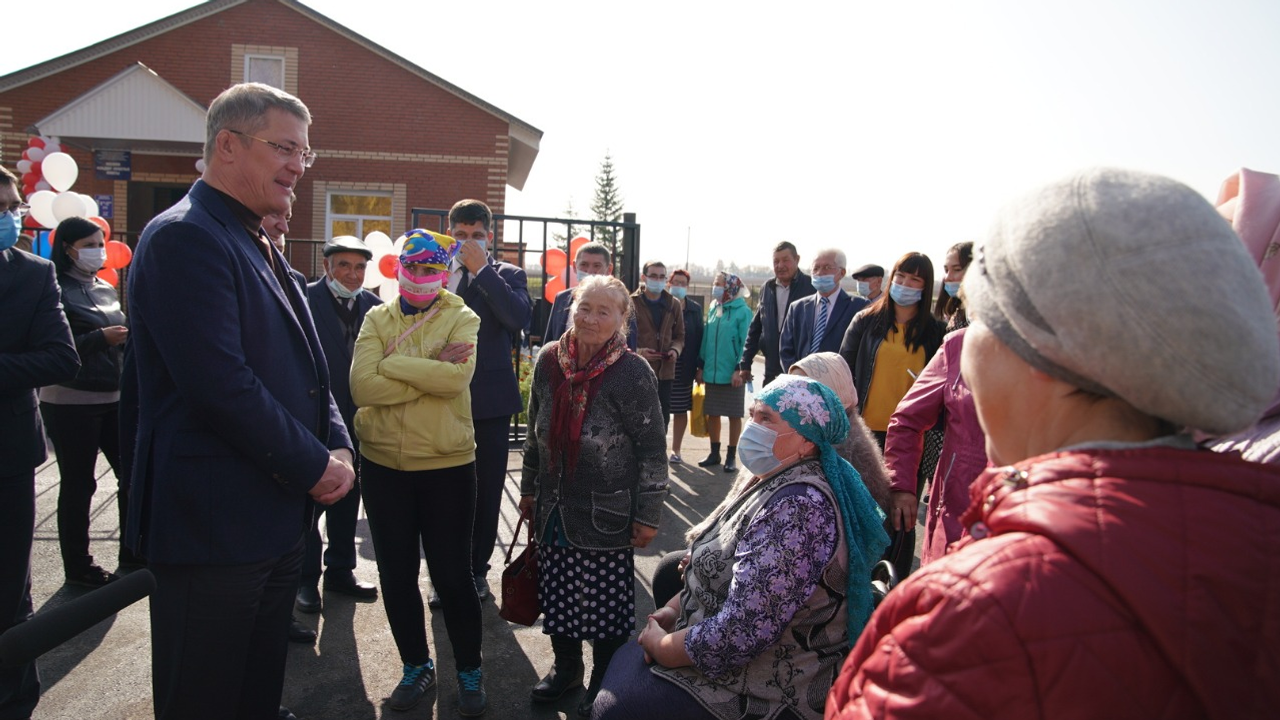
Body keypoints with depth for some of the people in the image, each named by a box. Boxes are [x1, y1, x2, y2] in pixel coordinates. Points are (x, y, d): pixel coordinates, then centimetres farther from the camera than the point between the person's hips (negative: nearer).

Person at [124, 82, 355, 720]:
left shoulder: (259, 246, 15)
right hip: (213, 521, -9)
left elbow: (304, 366, 17)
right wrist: (314, 465, -15)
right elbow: (221, 384, -24)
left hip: (277, 516, 9)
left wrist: (339, 446, 2)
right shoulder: (185, 237, -16)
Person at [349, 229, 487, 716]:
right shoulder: (377, 319, 3)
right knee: (396, 573, 14)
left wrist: (391, 364, -16)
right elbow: (362, 387, -13)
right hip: (384, 464, 3)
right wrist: (431, 371, -17)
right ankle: (416, 666, 35)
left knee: (452, 574, 6)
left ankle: (469, 670, 28)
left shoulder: (460, 319, -3)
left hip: (447, 465, -3)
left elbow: (457, 376, -22)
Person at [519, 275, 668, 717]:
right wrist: (529, 487, 17)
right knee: (557, 590, 15)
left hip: (607, 512, -4)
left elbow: (652, 449, -10)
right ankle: (566, 665, 40)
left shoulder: (633, 372, -13)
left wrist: (648, 515, -9)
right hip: (555, 508, 5)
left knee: (606, 598, 5)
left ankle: (606, 683, 28)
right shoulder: (549, 360, 1)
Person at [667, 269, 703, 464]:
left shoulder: (695, 309, 7)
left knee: (681, 409, 8)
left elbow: (699, 337, 5)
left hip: (684, 368, 2)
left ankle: (676, 449, 21)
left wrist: (698, 366, -1)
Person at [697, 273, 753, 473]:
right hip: (711, 373, 6)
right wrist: (701, 367, 11)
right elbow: (706, 338, 13)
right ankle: (714, 453, 24)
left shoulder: (742, 311, -10)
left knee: (734, 415, 5)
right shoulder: (713, 309, 10)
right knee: (712, 414, 11)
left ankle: (731, 456, 15)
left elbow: (746, 342, -13)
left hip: (732, 374, -6)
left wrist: (741, 370, -17)